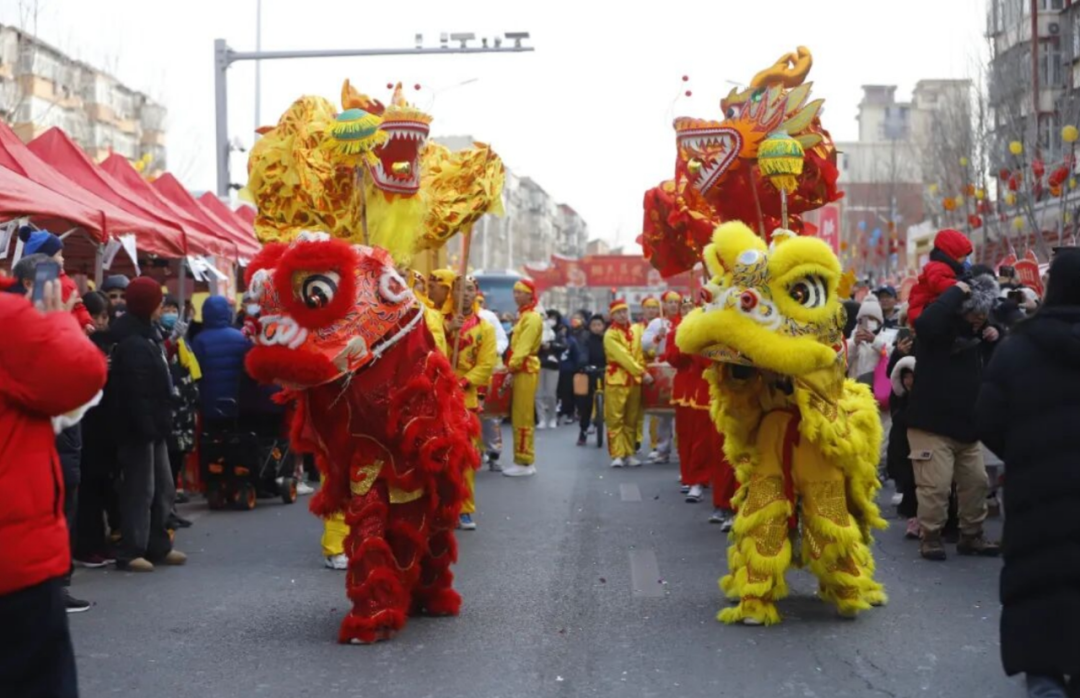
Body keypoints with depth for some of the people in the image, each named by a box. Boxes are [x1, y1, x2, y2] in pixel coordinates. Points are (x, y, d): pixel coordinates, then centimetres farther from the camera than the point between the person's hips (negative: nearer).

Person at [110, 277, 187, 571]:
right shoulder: (133, 343, -18)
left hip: (151, 426, 10)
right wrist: (146, 426, -26)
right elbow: (136, 392, -24)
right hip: (139, 427, -10)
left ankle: (158, 546, 22)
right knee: (141, 489, -6)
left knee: (162, 488, 14)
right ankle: (130, 552, -1)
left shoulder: (147, 335, 15)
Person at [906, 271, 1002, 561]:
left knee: (977, 483, 11)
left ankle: (971, 536, 24)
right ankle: (931, 537, 5)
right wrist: (956, 292, -26)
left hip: (967, 426, 8)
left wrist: (996, 338, 2)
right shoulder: (942, 327, -11)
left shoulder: (979, 330, 14)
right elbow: (925, 322, -37)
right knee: (935, 486, -9)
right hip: (932, 424, -8)